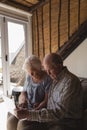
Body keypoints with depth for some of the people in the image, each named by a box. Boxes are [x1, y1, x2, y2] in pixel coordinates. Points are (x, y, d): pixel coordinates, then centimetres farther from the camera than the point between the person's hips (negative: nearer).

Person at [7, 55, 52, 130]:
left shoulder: (48, 79, -13)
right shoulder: (29, 77, 6)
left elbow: (47, 100, -15)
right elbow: (24, 92, 13)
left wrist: (35, 110, -24)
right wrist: (21, 103, -6)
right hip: (27, 108, 6)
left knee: (22, 124, -28)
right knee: (11, 121, -19)